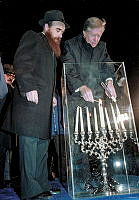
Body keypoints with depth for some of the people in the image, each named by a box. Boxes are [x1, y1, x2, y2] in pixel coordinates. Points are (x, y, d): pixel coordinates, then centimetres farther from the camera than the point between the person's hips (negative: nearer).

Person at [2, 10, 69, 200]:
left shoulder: (51, 48, 28)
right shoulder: (32, 38, 3)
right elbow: (21, 63, -11)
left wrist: (52, 96, 17)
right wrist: (29, 88, -20)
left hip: (45, 105, 9)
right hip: (31, 101, -9)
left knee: (43, 145, 10)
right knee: (29, 143, -8)